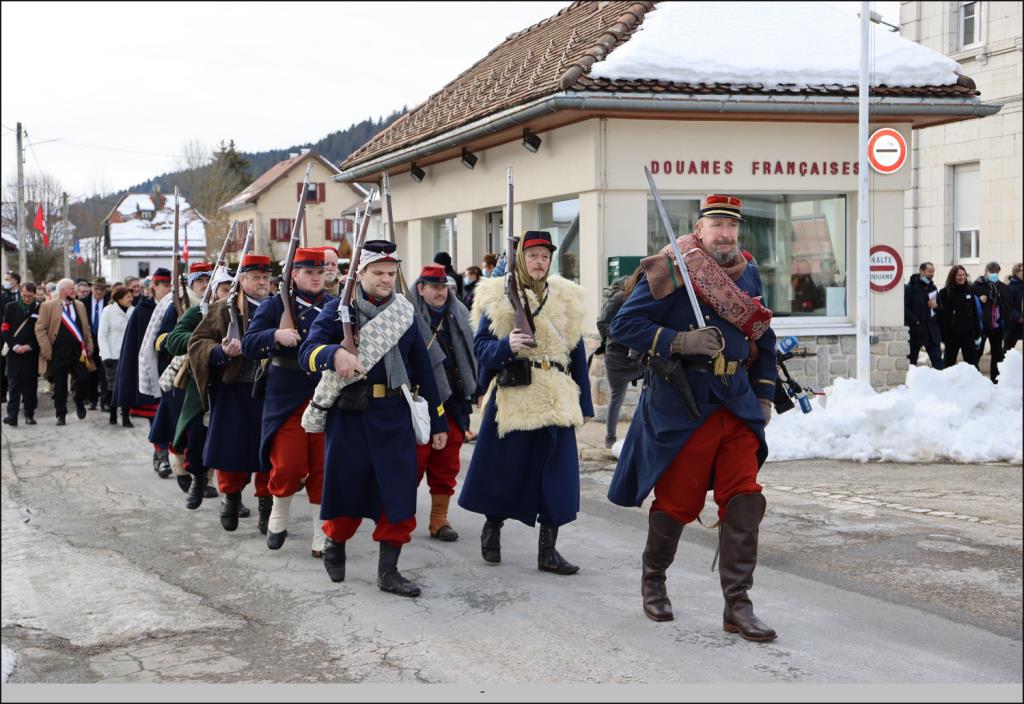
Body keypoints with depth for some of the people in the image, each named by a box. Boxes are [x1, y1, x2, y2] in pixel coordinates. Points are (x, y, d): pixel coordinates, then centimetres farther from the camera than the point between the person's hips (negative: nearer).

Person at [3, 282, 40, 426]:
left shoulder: (40, 309, 1)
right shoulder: (11, 307, 6)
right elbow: (5, 329, 3)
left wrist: (29, 346, -9)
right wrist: (14, 346, -9)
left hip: (32, 353, 0)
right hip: (14, 353, 0)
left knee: (30, 385, 5)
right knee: (14, 385, -3)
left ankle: (30, 414, 14)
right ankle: (12, 416, -7)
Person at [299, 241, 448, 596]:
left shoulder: (405, 314, 9)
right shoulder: (338, 310, -2)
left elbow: (422, 368, 13)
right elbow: (307, 352, -15)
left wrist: (438, 421, 13)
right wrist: (335, 354, -38)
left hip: (395, 417, 3)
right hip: (348, 416, -3)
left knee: (399, 491, -2)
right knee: (347, 488, 7)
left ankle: (388, 571, 9)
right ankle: (334, 545, 36)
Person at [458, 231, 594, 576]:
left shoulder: (565, 298, 11)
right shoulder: (496, 297, 1)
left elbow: (577, 353, 12)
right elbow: (480, 346, -3)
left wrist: (584, 403, 10)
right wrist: (507, 345, -24)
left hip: (556, 399, 3)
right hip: (511, 397, -3)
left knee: (556, 475, 0)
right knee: (503, 470, 6)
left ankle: (547, 550, 9)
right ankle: (492, 528, 32)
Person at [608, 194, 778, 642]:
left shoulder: (748, 274, 10)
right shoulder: (672, 271, -9)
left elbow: (763, 339, 21)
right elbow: (624, 325, -12)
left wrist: (764, 395, 15)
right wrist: (679, 341, -23)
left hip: (737, 405, 5)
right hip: (681, 407, -5)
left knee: (744, 502, -3)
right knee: (677, 501, 5)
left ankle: (737, 607, 2)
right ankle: (653, 581, 30)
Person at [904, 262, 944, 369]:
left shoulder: (933, 288, 14)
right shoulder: (910, 287, -6)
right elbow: (904, 308, -13)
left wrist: (936, 306, 0)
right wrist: (914, 321, -18)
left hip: (931, 330, 5)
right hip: (915, 330, -5)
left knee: (938, 362, -1)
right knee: (911, 361, 5)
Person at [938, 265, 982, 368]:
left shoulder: (969, 291, 9)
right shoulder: (945, 293, -5)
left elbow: (975, 312, 10)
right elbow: (942, 315, -9)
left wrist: (977, 333, 6)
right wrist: (944, 335, -15)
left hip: (968, 332, 4)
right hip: (952, 333, -3)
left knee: (972, 361, 4)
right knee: (949, 361, 8)